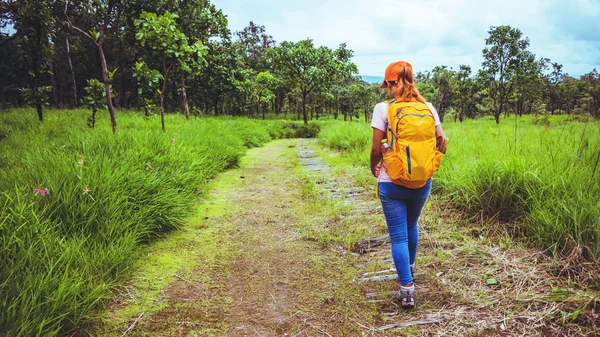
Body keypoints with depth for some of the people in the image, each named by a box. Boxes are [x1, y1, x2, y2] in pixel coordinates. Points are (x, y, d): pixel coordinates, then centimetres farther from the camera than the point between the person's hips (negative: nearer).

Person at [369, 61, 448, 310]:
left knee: (398, 235, 5)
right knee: (411, 226, 26)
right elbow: (442, 140, 1)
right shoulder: (427, 107, 1)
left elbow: (376, 149, -12)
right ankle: (409, 267, 47)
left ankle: (407, 289, 3)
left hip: (392, 182, -4)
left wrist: (373, 167, 8)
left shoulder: (384, 109, -11)